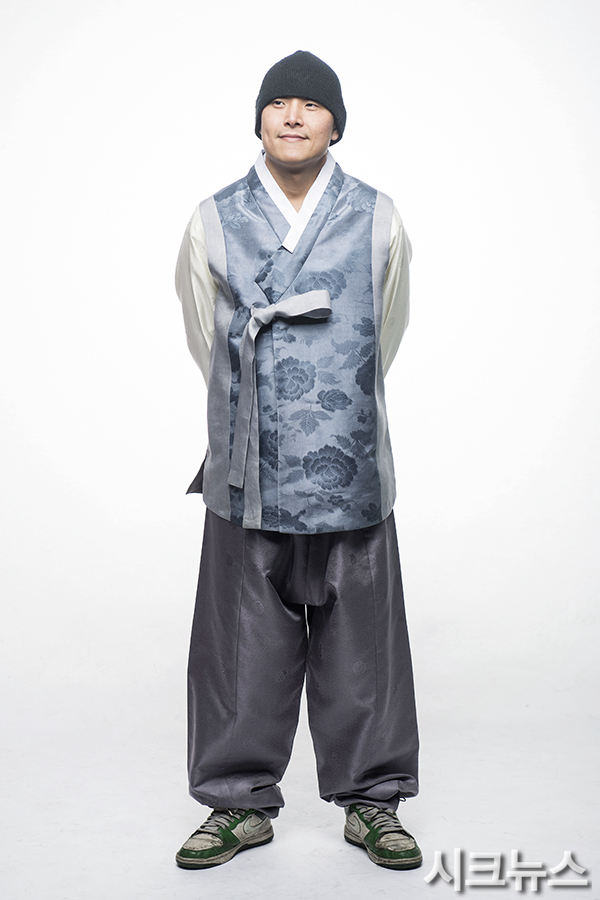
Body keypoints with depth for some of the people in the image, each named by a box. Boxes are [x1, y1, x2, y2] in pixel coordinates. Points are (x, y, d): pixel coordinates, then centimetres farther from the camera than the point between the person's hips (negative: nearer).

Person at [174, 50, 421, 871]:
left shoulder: (378, 220, 4)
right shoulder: (214, 222, 4)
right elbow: (207, 342, 13)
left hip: (353, 474, 0)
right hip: (247, 475, 0)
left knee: (361, 643, 7)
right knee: (245, 645, 7)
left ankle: (371, 800, 23)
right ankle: (241, 801, 23)